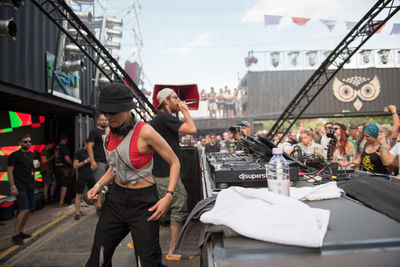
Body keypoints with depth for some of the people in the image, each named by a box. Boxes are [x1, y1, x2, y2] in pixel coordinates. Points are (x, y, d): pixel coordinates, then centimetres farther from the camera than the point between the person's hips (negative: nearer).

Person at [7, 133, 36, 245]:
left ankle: (20, 232, 21)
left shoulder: (31, 155, 15)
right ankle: (15, 235, -4)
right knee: (24, 210, -14)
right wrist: (12, 186, -15)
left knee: (28, 210, 9)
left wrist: (36, 166, 9)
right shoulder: (15, 155, -5)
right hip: (20, 187, -7)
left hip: (30, 186, 7)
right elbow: (9, 171, -9)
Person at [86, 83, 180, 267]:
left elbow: (174, 162, -12)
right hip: (115, 198, 6)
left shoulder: (144, 132, -19)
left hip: (142, 202, -6)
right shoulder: (111, 133, 3)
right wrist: (99, 185, 4)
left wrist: (168, 196, -21)